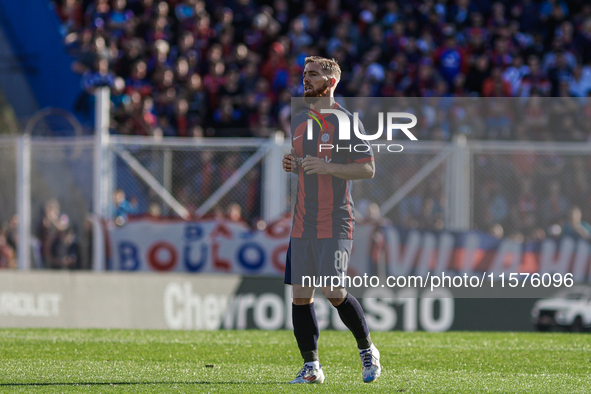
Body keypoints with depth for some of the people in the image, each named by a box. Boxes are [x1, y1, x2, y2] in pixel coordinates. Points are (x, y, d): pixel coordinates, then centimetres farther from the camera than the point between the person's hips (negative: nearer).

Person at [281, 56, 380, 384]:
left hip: (334, 224, -6)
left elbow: (368, 169, -7)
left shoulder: (346, 121, -4)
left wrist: (328, 167, -18)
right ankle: (311, 367, 7)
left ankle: (367, 349, 9)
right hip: (302, 224, 6)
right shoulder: (297, 122, 15)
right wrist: (290, 165, 4)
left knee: (333, 292, -13)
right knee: (300, 295, 1)